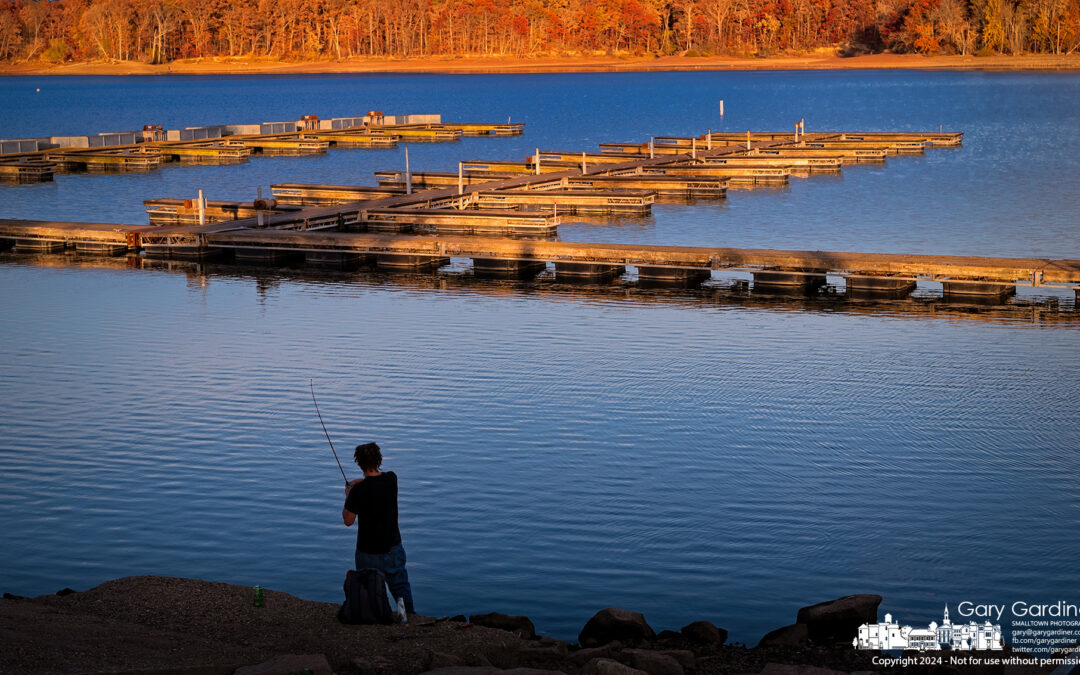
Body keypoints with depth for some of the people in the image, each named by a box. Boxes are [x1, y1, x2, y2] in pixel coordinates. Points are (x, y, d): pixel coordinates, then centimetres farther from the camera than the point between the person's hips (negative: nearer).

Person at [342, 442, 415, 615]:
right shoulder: (391, 479, -9)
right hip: (393, 545, 4)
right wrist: (361, 481, 13)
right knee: (400, 582, 17)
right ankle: (408, 609, 7)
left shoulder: (358, 491, -23)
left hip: (368, 550, -4)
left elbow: (348, 521, -10)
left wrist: (347, 496, 1)